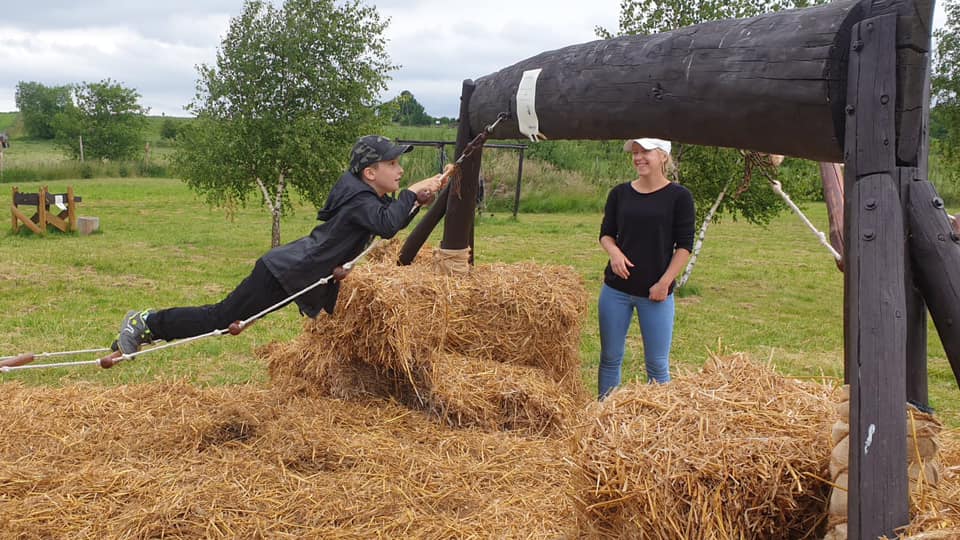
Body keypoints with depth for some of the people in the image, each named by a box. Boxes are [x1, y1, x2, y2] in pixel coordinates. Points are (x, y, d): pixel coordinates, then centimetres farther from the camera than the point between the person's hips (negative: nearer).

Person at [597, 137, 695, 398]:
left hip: (656, 292, -3)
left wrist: (665, 282, -11)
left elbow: (685, 245, -4)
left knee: (657, 364, 2)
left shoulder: (679, 196, -4)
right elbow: (606, 233, 11)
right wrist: (614, 252, -10)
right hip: (616, 289, 3)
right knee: (610, 357, 9)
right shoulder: (620, 193, 5)